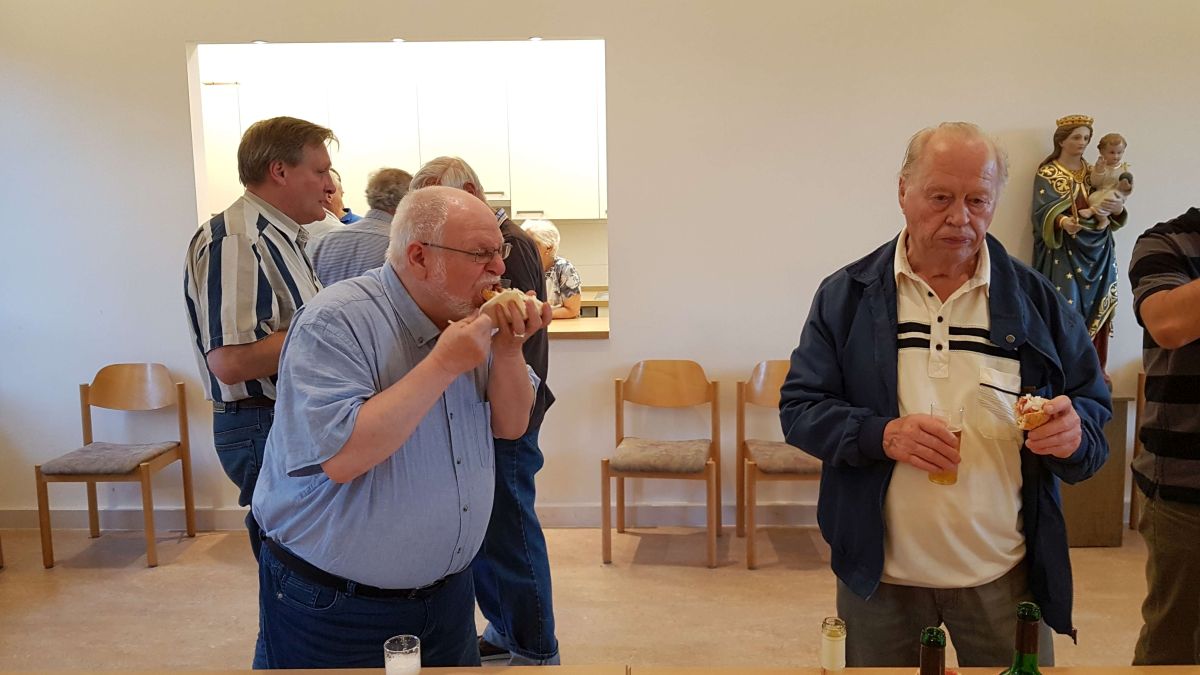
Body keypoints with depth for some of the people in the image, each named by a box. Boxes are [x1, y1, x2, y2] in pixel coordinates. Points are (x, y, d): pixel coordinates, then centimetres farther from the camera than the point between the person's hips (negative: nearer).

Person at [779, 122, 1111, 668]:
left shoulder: (1037, 300, 1)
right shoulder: (846, 295, -2)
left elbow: (1093, 409, 5)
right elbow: (799, 408, -4)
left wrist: (1074, 429, -19)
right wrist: (882, 435, -21)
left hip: (1005, 574, 1)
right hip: (880, 571, -1)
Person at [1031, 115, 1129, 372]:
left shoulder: (1094, 173, 15)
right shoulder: (1047, 174, 0)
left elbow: (1110, 214, 15)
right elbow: (1043, 212, -12)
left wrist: (1118, 209, -8)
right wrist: (1062, 221, -33)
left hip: (1097, 251, 5)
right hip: (1064, 252, -5)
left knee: (1096, 308, 4)